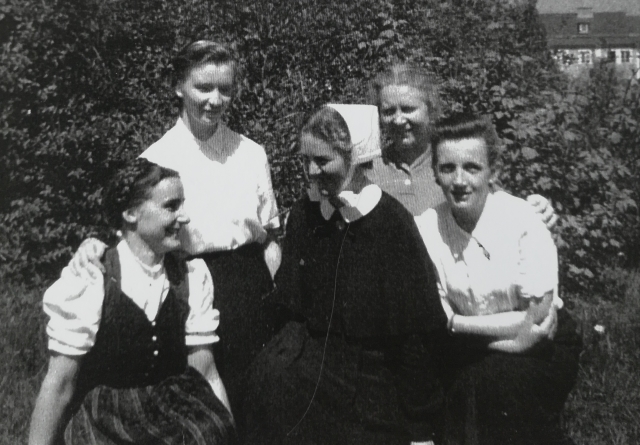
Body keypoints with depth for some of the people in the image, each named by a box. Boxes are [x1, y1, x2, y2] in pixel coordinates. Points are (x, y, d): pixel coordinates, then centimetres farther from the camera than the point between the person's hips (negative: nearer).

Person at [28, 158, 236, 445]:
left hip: (173, 410, 3)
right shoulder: (89, 281, -14)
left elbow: (205, 376, 0)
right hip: (103, 419, -3)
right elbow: (60, 385, -9)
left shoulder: (193, 277, -3)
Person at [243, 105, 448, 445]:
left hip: (374, 380, -4)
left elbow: (418, 329, -10)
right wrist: (288, 352, -2)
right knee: (269, 374, -17)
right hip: (311, 362, 4)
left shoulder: (392, 223, -13)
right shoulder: (303, 215, 1)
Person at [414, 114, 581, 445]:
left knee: (491, 378, -27)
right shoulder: (425, 229, -10)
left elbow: (537, 319, -17)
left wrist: (456, 323, -16)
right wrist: (508, 330, -20)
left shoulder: (524, 223, -18)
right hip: (473, 351, 3)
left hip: (543, 349, -3)